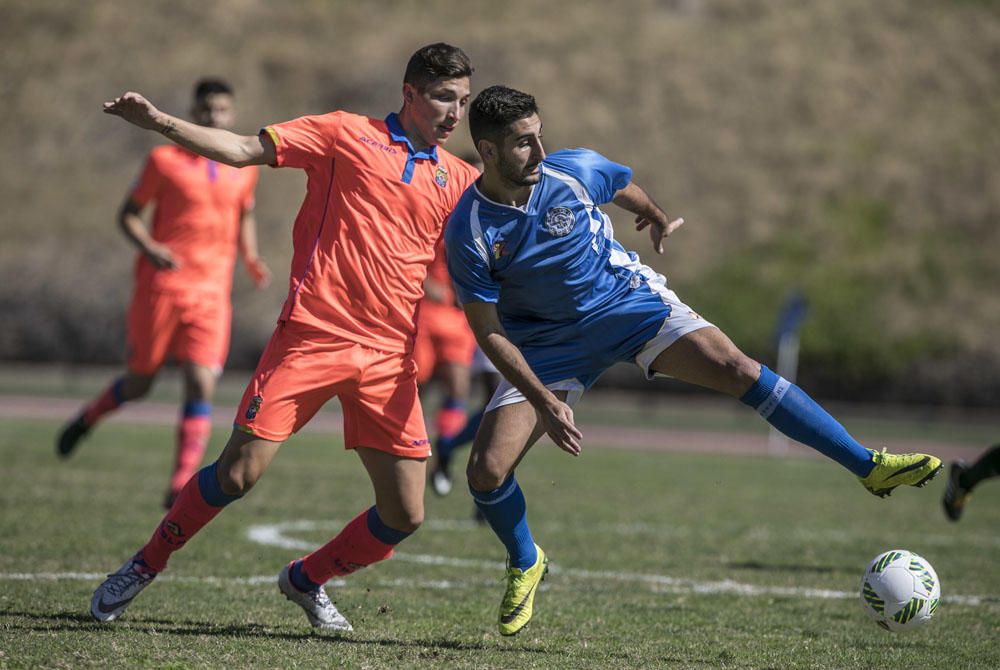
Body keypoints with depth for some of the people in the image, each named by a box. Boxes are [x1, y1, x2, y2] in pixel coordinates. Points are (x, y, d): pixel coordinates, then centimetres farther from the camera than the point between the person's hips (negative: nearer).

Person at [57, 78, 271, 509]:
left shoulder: (244, 167, 8)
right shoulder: (165, 161, -2)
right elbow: (128, 213, 3)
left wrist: (251, 258, 7)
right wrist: (149, 248, -16)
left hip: (211, 293, 2)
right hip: (161, 284, -2)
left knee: (202, 385, -11)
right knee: (138, 384, 7)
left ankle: (181, 487, -9)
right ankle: (85, 420, 39)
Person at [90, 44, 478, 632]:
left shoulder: (459, 180, 14)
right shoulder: (348, 136, 2)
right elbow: (244, 150, 0)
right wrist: (161, 123, -9)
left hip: (391, 356, 4)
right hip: (313, 335, -4)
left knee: (405, 515, -1)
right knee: (239, 473, -8)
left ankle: (306, 579, 25)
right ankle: (144, 567, 16)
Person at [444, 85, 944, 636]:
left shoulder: (574, 172, -18)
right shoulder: (469, 232, -23)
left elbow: (622, 187, 8)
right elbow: (487, 329, -16)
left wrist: (657, 218, 27)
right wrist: (545, 403, -24)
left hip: (626, 298, 0)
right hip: (546, 345, 0)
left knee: (736, 368, -21)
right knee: (486, 471, -13)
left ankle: (868, 466, -15)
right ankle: (525, 565, 21)